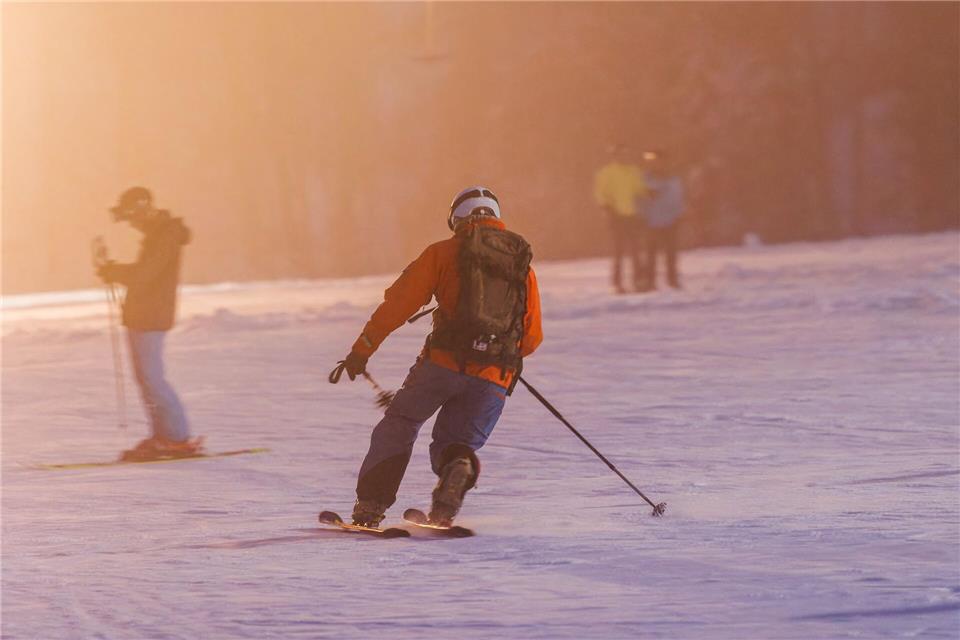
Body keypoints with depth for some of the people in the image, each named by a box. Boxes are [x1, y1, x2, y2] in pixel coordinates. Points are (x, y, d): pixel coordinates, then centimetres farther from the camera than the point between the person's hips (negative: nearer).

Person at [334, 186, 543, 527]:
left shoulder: (444, 252, 7)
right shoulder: (524, 266, 17)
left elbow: (399, 302, 0)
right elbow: (531, 339, 19)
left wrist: (362, 349, 4)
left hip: (445, 362, -2)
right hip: (495, 379, 2)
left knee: (399, 425, 18)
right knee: (457, 441, 17)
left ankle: (370, 505, 7)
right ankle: (458, 467, -19)